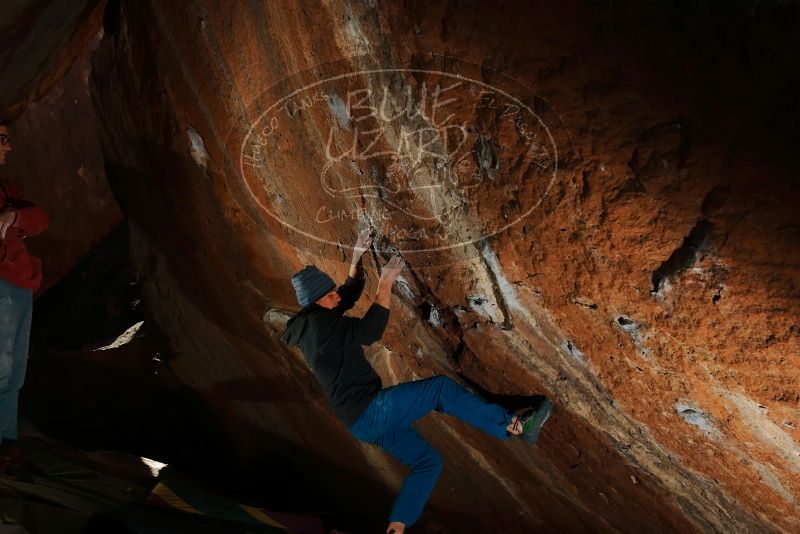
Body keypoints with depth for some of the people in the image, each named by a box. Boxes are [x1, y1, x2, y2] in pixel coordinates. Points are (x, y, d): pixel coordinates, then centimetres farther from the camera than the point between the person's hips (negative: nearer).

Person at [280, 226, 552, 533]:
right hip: (371, 409, -10)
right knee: (441, 389, -11)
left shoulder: (314, 325, 16)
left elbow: (350, 294, 28)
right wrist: (385, 284, -16)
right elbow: (369, 331, -22)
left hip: (362, 423, 10)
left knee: (427, 461, 12)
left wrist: (357, 255, 21)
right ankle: (514, 425, -10)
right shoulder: (319, 323, -13)